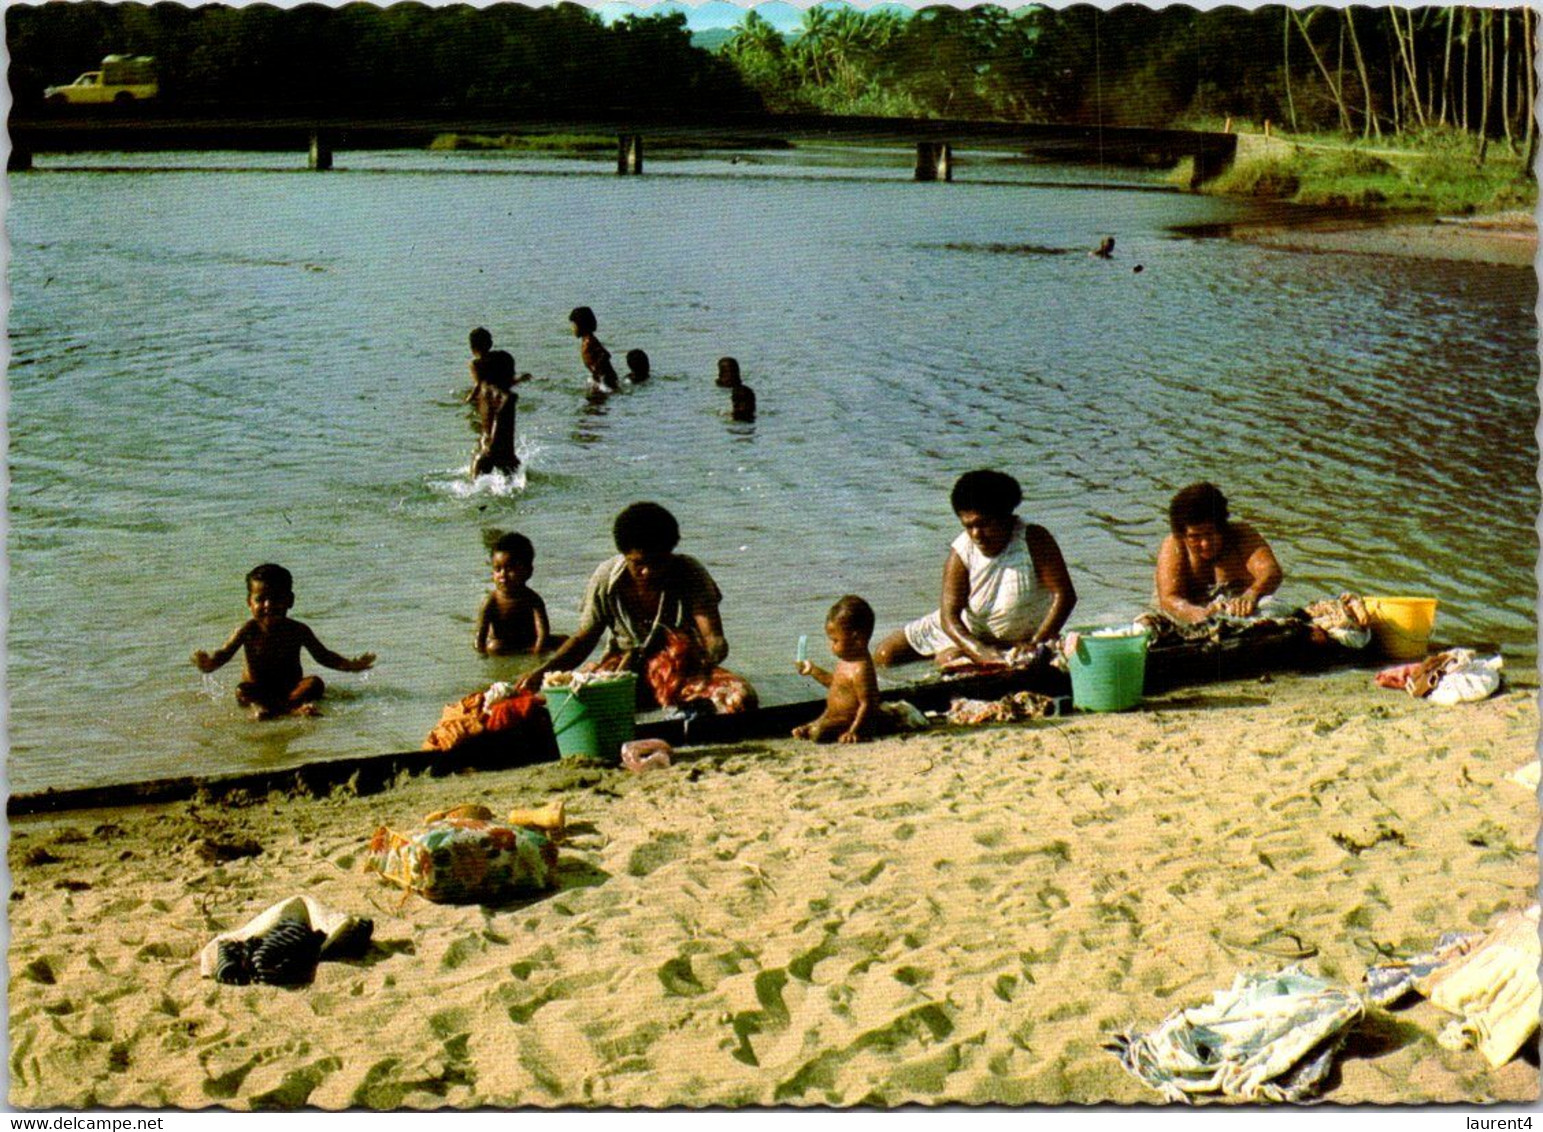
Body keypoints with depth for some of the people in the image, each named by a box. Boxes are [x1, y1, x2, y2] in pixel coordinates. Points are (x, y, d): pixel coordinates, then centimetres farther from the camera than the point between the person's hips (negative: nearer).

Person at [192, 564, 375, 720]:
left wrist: (350, 665, -11)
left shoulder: (298, 631, -1)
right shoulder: (248, 631, -4)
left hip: (290, 688, 1)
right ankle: (294, 707, -57)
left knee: (315, 683, -25)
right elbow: (224, 653, -8)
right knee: (242, 691, -31)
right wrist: (209, 663, -32)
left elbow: (322, 655, 5)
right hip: (258, 689, -1)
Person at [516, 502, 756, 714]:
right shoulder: (606, 579, -6)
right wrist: (542, 671, -15)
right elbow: (584, 639, 3)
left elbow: (715, 640, -18)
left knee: (741, 695, -32)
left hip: (683, 669, -1)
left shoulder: (691, 574, -11)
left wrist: (708, 656, -44)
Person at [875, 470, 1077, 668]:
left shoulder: (1034, 540, -26)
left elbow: (1064, 595, -28)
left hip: (1014, 643, -3)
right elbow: (949, 615, -24)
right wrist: (979, 651, -41)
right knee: (885, 655, 2)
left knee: (948, 658, -27)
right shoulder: (960, 554, -21)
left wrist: (1035, 643, -37)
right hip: (964, 631, 3)